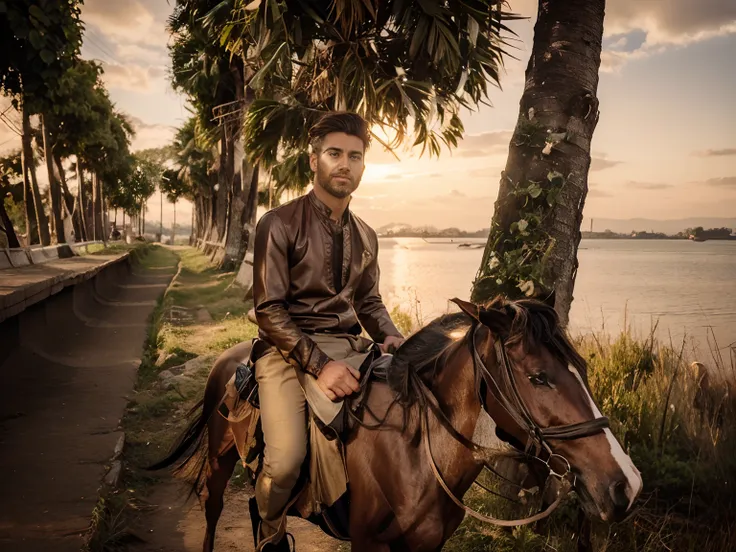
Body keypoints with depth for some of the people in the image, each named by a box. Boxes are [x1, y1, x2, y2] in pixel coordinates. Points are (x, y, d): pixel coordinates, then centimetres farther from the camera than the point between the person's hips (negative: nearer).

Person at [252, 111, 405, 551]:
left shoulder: (366, 237, 13)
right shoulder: (280, 225, -6)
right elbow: (270, 310, -12)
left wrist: (390, 337, -2)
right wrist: (319, 364, -21)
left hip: (348, 346, 6)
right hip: (290, 346, -5)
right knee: (286, 461, -24)